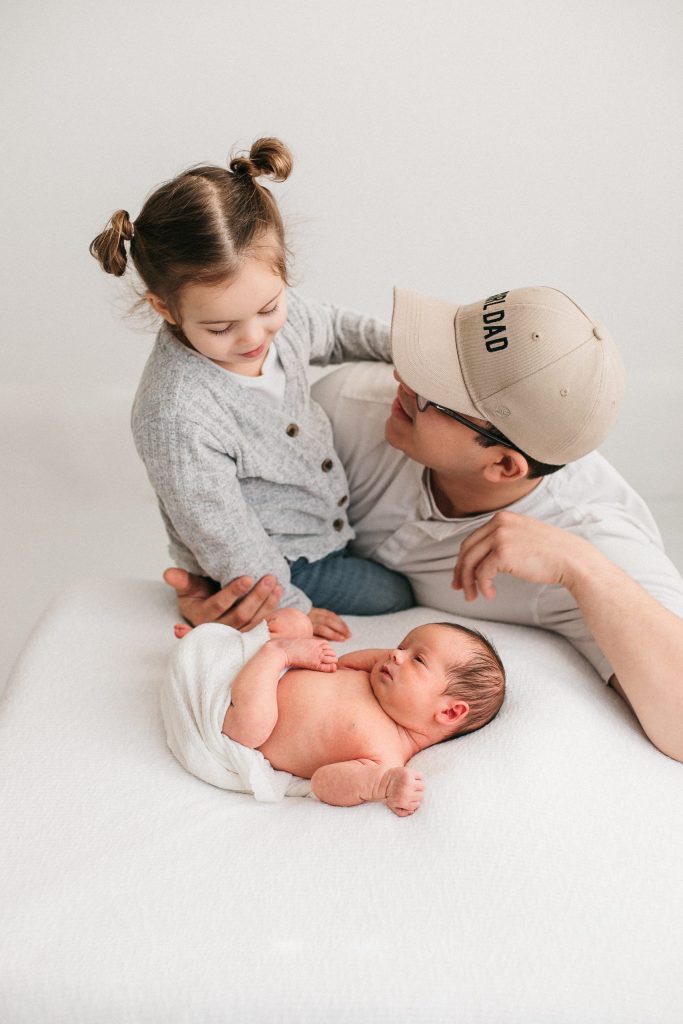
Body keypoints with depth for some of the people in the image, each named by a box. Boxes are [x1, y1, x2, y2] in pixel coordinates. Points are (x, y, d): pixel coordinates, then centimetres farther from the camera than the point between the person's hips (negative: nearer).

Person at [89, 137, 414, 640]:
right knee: (400, 593, 1)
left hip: (328, 516, 7)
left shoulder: (274, 308, -16)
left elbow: (330, 328, 11)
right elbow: (224, 538, -26)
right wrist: (291, 608, -17)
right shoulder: (177, 416, -38)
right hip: (275, 564, -7)